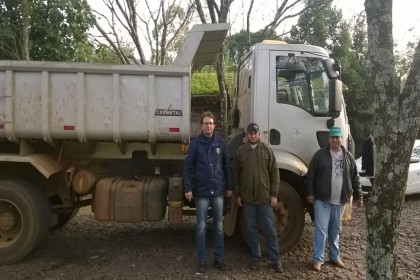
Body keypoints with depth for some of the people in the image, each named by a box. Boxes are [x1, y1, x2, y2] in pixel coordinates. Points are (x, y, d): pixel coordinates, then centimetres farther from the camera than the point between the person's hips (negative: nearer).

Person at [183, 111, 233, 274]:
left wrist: (229, 187, 8)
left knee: (219, 226, 10)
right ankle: (202, 261, 16)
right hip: (201, 192, -2)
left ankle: (219, 259, 23)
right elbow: (187, 167, -3)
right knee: (201, 227, 5)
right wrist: (188, 188, -10)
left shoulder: (221, 143, 4)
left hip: (218, 191, 2)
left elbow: (227, 166, 8)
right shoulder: (195, 144, -2)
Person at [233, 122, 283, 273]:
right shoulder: (240, 151, 3)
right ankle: (255, 257, 23)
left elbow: (274, 173, 1)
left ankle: (275, 260, 15)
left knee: (270, 229, 4)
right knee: (252, 229, 10)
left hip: (265, 197, -1)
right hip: (247, 198, 1)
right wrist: (237, 195, 3)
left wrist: (274, 194, -4)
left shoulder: (266, 150, 1)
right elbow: (236, 175, 6)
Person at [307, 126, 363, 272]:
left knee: (335, 230, 16)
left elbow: (355, 178, 11)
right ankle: (318, 259, 7)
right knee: (321, 230, -2)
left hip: (339, 201, 4)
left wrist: (358, 196, 9)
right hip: (322, 199, -3)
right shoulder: (320, 154, -5)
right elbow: (311, 175, -4)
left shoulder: (348, 157, 6)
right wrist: (310, 193, -9)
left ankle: (335, 256, 30)